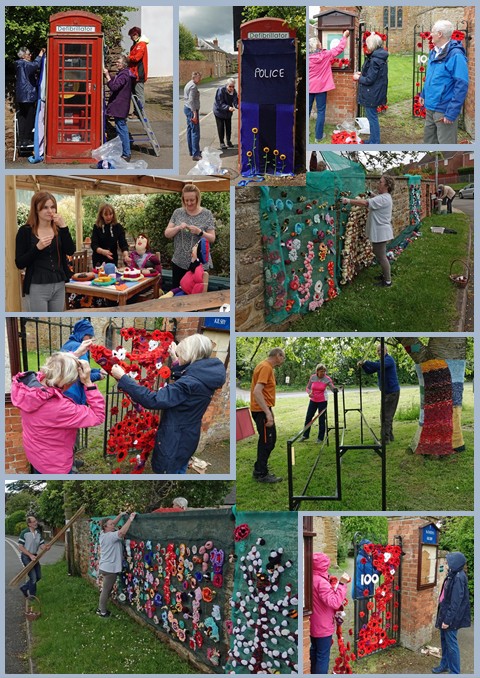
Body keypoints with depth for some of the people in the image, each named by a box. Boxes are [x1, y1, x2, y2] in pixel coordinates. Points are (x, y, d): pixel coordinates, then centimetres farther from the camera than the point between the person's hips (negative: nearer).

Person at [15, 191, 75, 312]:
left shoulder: (59, 229, 7)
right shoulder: (25, 231, -5)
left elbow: (70, 251, -8)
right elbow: (19, 263, -9)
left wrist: (63, 227, -16)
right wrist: (37, 247, -22)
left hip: (59, 286, 4)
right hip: (37, 287, -4)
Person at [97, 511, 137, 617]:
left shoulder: (103, 534, 5)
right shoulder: (110, 536, -23)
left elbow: (113, 524, 17)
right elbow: (122, 532, -37)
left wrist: (120, 515, 7)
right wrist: (130, 520, -31)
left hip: (105, 567, 10)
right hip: (110, 568, -10)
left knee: (106, 590, 21)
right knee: (106, 591, 2)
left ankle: (100, 608, 31)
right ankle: (103, 612, 11)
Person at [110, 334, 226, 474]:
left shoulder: (190, 383, -32)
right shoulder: (204, 376, -3)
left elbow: (153, 400, -35)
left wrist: (123, 378, -31)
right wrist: (176, 361, 23)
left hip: (174, 441, -9)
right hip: (185, 438, 9)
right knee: (179, 472, 26)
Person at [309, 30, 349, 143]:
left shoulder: (308, 58, -7)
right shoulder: (325, 55, -10)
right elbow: (339, 49, -1)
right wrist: (344, 36, 11)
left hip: (309, 87, 3)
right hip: (320, 87, -2)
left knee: (307, 110, 12)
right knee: (320, 111, 5)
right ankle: (318, 136, 7)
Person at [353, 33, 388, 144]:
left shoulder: (375, 60, -22)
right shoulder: (380, 57, 9)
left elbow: (369, 80, -22)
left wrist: (358, 78, -6)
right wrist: (362, 74, 11)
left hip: (372, 94, -10)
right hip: (374, 93, 10)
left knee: (372, 117, -1)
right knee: (372, 116, 18)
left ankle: (375, 142, 6)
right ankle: (373, 140, 27)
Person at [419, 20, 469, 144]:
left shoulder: (455, 55, -17)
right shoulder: (434, 53, 9)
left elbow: (461, 86, -21)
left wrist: (451, 113, -24)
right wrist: (423, 94, 22)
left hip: (444, 110, -9)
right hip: (430, 107, 9)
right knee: (429, 140, 19)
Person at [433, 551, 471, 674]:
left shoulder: (458, 578, -22)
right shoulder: (453, 575, 8)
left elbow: (456, 602, -24)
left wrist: (448, 619, -22)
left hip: (451, 617, -9)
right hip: (445, 612, 9)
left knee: (451, 644, 0)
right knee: (444, 641, 20)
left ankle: (454, 672, 10)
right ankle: (444, 665, 35)